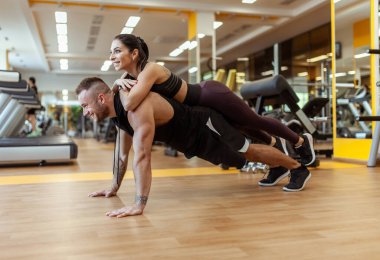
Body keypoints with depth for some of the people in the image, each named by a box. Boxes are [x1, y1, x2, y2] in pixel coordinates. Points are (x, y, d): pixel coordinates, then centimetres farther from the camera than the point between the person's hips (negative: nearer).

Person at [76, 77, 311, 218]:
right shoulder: (118, 111, -5)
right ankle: (279, 169, 50)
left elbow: (142, 156, -42)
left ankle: (299, 169, 28)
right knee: (245, 153, 25)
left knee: (249, 152, 7)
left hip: (207, 128, -8)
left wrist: (139, 204, -43)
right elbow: (122, 153, 7)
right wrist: (115, 187, 12)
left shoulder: (136, 106, -36)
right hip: (192, 139, 8)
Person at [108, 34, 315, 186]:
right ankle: (275, 144, 55)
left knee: (255, 121, 13)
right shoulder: (129, 75, -6)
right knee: (241, 128, 27)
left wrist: (127, 88, -23)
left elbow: (129, 105, -45)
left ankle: (301, 141, 40)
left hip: (213, 96, -8)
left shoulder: (150, 70, -33)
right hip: (202, 107, 8)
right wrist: (118, 82, -24)